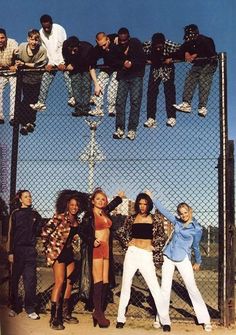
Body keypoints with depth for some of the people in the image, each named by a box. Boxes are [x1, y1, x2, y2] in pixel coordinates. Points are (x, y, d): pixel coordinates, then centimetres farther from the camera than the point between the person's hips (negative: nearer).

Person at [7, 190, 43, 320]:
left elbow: (39, 231, 18)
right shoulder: (15, 214, 4)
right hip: (17, 249, -1)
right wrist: (10, 252, -7)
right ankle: (15, 307, 14)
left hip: (30, 250, 2)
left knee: (30, 280, -4)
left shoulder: (35, 214, 11)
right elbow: (11, 233, 0)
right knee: (15, 279, 3)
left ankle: (30, 309, 1)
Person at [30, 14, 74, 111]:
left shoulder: (59, 29, -15)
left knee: (67, 77, -16)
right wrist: (49, 63, -13)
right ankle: (41, 103, 2)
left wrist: (62, 63, -23)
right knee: (45, 80, -2)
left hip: (63, 59, -3)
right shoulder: (41, 33, -4)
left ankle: (72, 99, -6)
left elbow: (63, 46, -18)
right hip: (51, 61, 3)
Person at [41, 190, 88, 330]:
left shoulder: (77, 220, 8)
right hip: (57, 252, -8)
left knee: (70, 282, 11)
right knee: (60, 282, -13)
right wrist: (48, 247, -8)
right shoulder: (60, 216, -13)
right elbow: (46, 231, -15)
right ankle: (54, 318, -9)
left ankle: (65, 313, 24)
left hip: (69, 252, 8)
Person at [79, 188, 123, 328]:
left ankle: (100, 312, 5)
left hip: (106, 249, 6)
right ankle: (98, 313, -7)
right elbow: (81, 232, -7)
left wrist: (119, 197, 43)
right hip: (96, 249, -6)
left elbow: (111, 205, 33)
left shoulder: (105, 212, 13)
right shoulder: (89, 215, -3)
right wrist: (92, 241, -18)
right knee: (98, 281, -9)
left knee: (105, 282, 2)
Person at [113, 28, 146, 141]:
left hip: (136, 76, -2)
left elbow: (143, 60, -6)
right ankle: (120, 129, -2)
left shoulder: (136, 43, -5)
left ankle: (132, 129, -9)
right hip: (123, 76, 2)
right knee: (120, 101, -7)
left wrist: (132, 64, -18)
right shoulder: (117, 47, 1)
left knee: (135, 101, -12)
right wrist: (123, 63, -15)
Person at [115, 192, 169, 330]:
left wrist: (154, 247, 0)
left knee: (155, 287, -4)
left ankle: (163, 319, 2)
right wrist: (127, 244, 3)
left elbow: (162, 237, 7)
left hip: (147, 256, -2)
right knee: (126, 285, 6)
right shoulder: (131, 218, 5)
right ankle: (121, 318, 16)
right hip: (132, 253, 2)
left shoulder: (155, 219, 2)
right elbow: (120, 233, 14)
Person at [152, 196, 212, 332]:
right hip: (168, 256, 4)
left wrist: (198, 262, 20)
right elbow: (163, 211, 13)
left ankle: (206, 320, 2)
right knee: (165, 288, 2)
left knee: (192, 288, -5)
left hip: (183, 259, -4)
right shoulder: (177, 221, 5)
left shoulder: (197, 229, -5)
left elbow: (196, 247, 8)